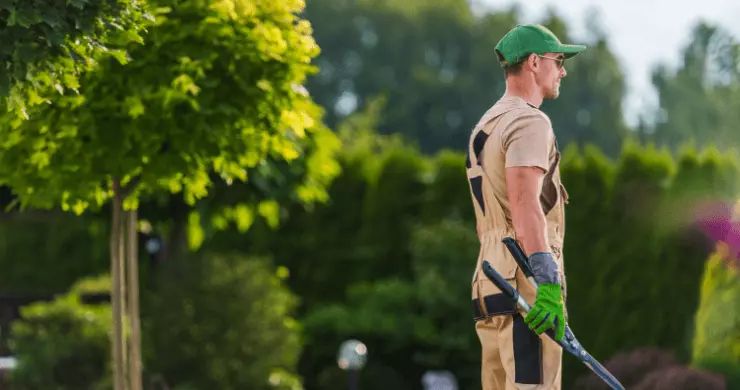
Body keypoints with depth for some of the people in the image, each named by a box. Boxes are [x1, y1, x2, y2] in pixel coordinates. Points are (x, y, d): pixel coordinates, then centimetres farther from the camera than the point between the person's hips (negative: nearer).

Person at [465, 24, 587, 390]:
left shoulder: (486, 125, 23)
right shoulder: (529, 121, -8)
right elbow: (525, 205, -21)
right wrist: (549, 285, -28)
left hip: (491, 281, 10)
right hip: (525, 284, -10)